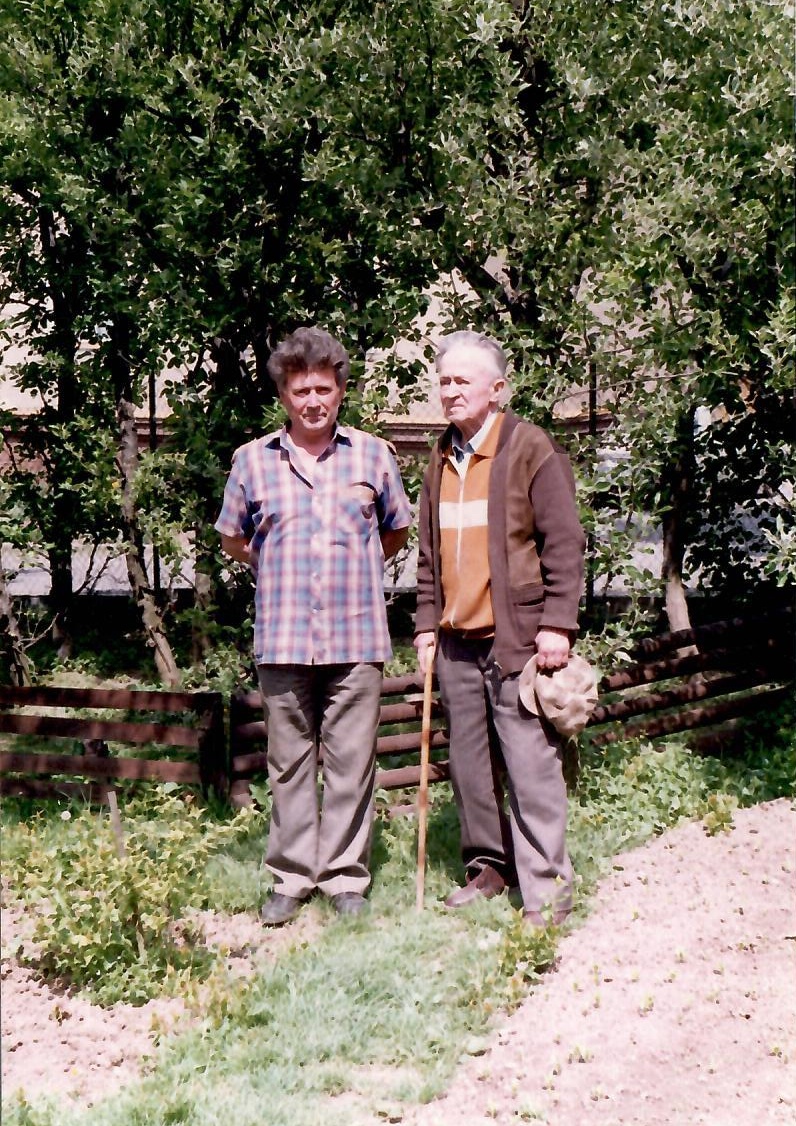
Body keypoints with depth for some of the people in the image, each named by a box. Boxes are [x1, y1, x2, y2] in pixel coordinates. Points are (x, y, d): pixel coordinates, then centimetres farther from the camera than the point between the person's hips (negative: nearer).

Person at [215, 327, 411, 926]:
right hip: (283, 638, 0)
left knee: (351, 763, 5)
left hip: (357, 636, 0)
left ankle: (347, 878, 16)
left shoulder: (373, 454, 6)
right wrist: (282, 571, 11)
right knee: (289, 763, 8)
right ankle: (292, 877, 19)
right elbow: (233, 538, 17)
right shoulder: (253, 460, 5)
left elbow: (397, 532, 19)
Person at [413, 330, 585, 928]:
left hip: (517, 636, -6)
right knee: (469, 763, 11)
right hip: (457, 639, 6)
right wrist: (427, 624, 15)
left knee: (531, 765, -5)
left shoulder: (531, 448, -4)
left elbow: (564, 542, -7)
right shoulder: (442, 459, 15)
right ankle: (488, 866, 25)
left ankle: (546, 888, 2)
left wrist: (556, 624, -12)